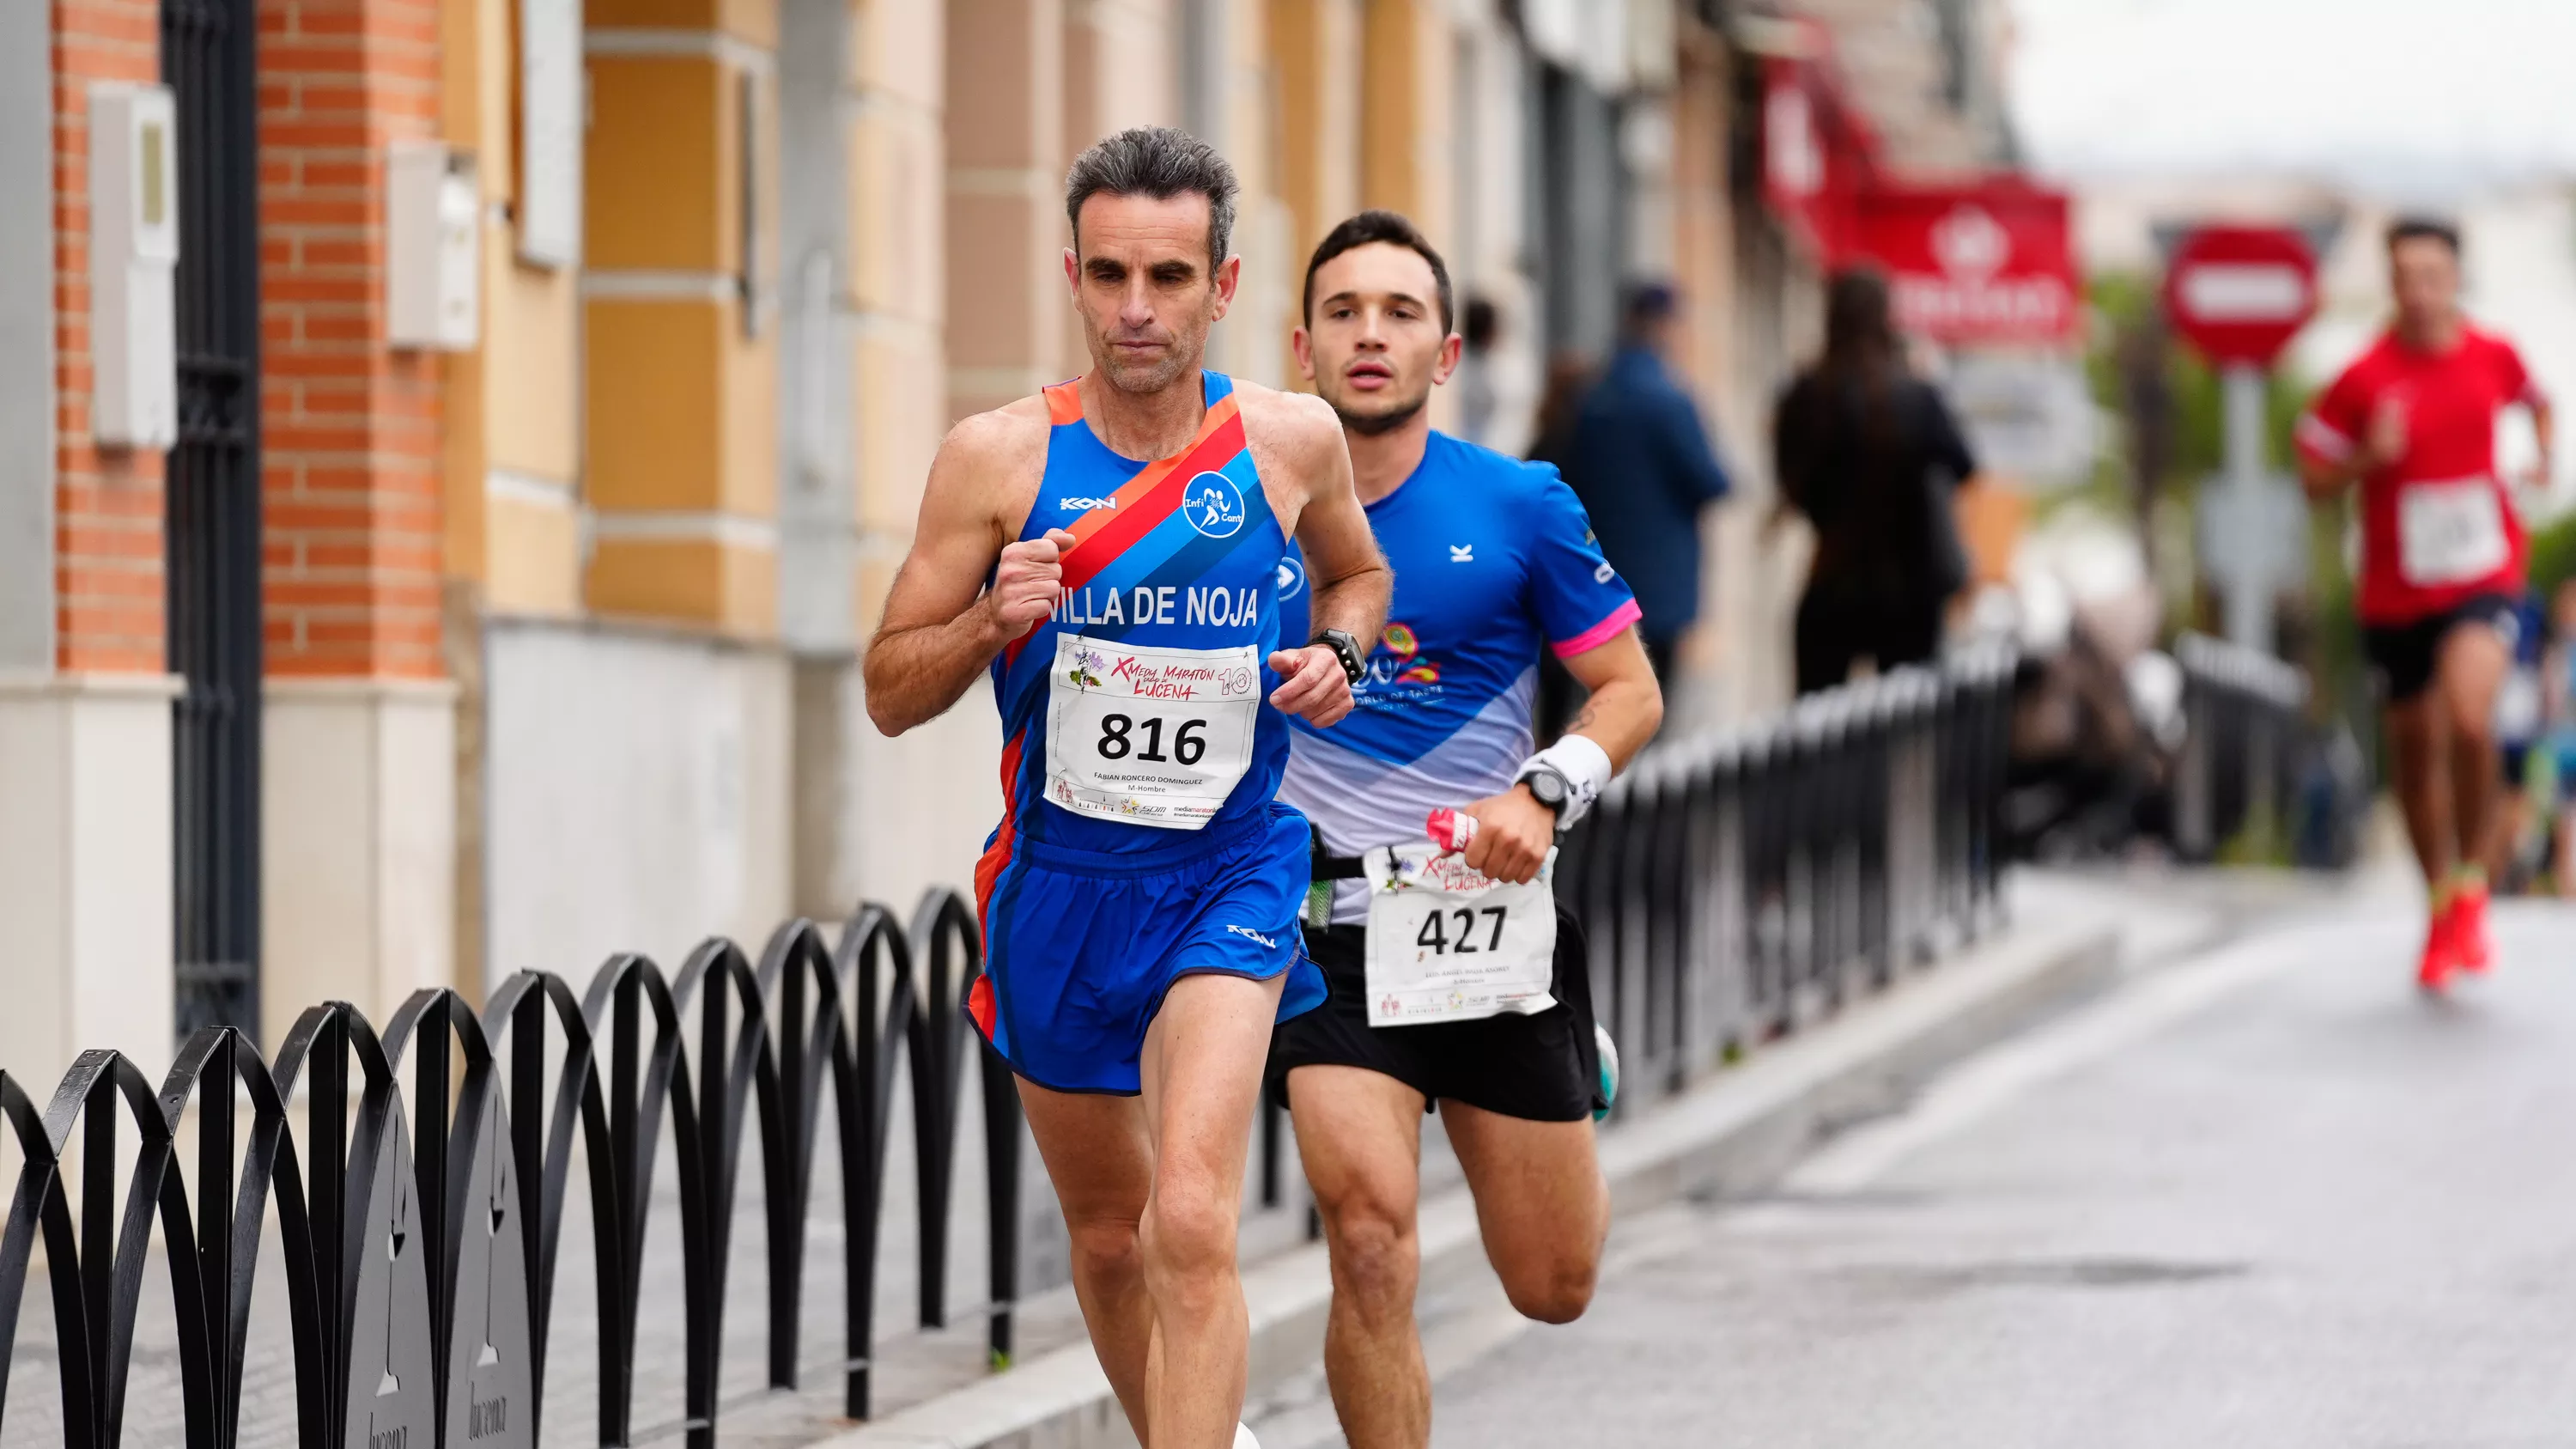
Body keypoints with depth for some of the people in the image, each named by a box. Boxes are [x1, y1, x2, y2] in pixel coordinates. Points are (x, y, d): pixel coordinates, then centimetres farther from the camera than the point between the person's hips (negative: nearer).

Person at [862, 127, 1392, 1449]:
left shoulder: (1291, 441, -4)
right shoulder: (998, 457, -8)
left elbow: (1357, 570, 19)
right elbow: (890, 693, -2)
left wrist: (1335, 653, -3)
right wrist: (993, 620, -22)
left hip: (1227, 879, -2)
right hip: (1058, 879, 2)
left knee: (1191, 1224, -22)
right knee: (1107, 1237, 18)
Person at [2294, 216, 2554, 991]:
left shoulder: (2492, 355, -1)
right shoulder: (2365, 378, -7)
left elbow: (2533, 398, 23)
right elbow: (2313, 477, -1)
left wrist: (2544, 451, 4)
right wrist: (2369, 456, -20)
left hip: (2483, 577, -1)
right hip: (2396, 594, 1)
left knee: (2469, 719, -25)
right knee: (2415, 748, 11)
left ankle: (2471, 885, -5)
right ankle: (2441, 908, 31)